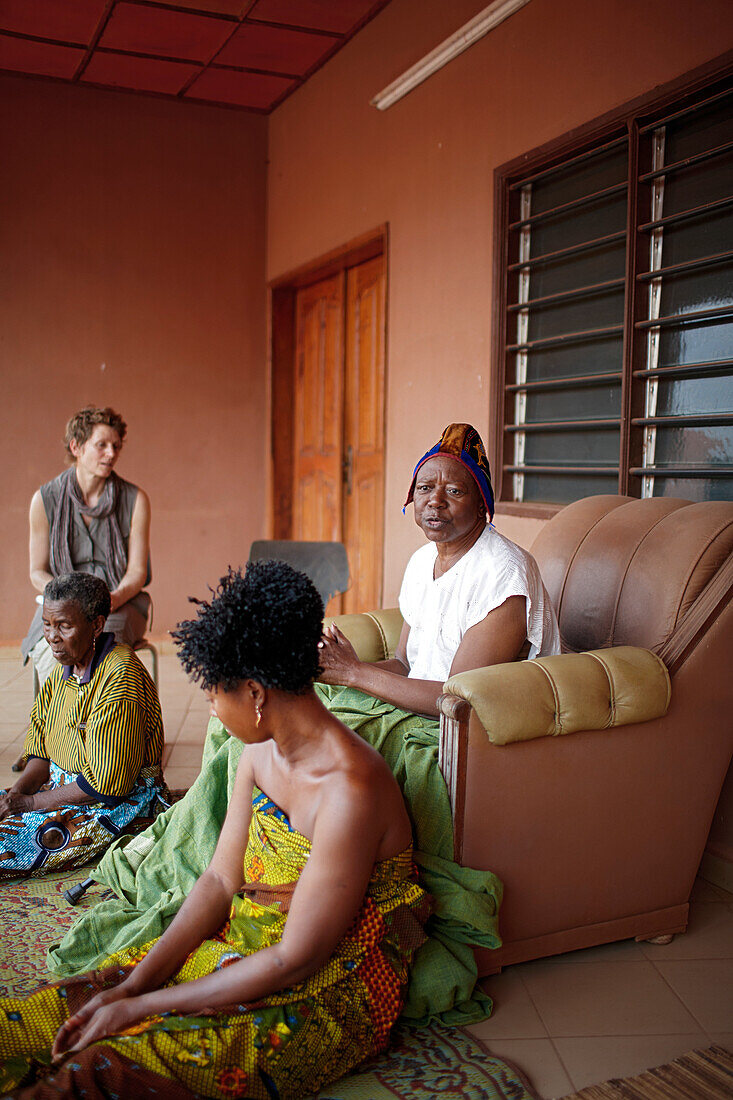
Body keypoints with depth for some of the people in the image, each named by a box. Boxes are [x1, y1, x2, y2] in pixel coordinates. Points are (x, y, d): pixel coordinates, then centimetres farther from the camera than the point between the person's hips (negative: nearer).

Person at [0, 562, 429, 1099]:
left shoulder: (349, 791, -28)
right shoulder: (261, 752, 1)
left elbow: (295, 960, -24)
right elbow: (220, 880, 5)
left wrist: (143, 1006, -18)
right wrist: (135, 981, -7)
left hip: (329, 997, -8)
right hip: (245, 948, 8)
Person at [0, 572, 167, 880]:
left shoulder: (120, 677, -22)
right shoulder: (63, 670, 7)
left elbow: (105, 784, -22)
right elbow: (41, 751, 12)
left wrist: (31, 801, -15)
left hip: (120, 805, -9)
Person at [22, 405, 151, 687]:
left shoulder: (135, 500, 1)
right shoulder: (44, 500, 3)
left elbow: (138, 571, 0)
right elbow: (37, 572, 7)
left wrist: (111, 600, -21)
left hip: (120, 603, 0)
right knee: (48, 650, -32)